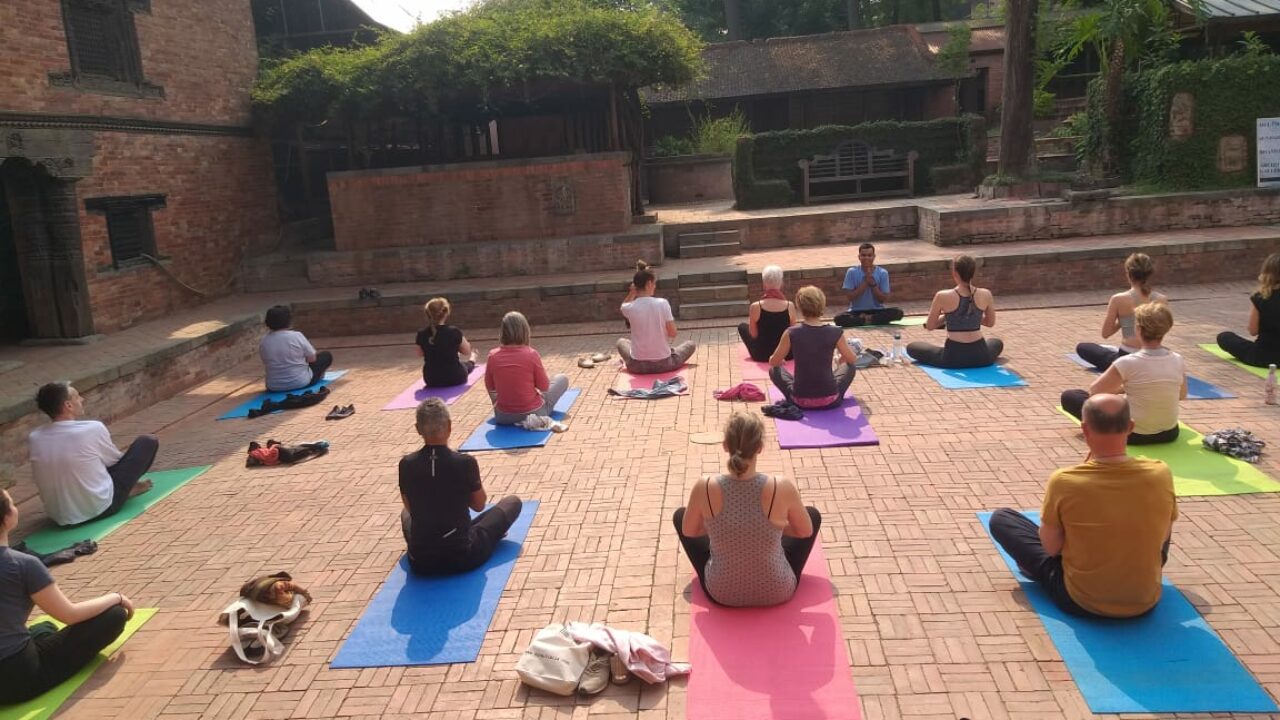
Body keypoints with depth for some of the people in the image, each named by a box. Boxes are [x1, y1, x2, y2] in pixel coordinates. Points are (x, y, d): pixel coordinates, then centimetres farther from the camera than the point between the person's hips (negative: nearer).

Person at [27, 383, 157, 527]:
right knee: (148, 442, 6)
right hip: (100, 508, -5)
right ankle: (128, 488, 24)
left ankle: (127, 487, 33)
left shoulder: (33, 438, -5)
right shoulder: (92, 429, -18)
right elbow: (114, 460, 0)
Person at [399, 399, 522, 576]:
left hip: (420, 562, 5)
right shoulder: (465, 462, -17)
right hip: (463, 557, -5)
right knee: (513, 501, 17)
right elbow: (479, 504, 1)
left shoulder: (406, 464, -8)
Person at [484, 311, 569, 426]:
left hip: (503, 417, 1)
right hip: (533, 413, -1)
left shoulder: (493, 355, -11)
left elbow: (490, 388, 1)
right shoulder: (531, 354, -19)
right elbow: (544, 387, -9)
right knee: (562, 379, 17)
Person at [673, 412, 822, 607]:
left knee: (680, 515, 23)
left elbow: (688, 531, -1)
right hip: (777, 592, 0)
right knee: (813, 515, 23)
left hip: (720, 593, 1)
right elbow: (806, 531, -4)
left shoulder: (704, 488, -22)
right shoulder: (783, 488, -24)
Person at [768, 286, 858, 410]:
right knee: (849, 366, 27)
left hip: (800, 401, -1)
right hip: (830, 401, 1)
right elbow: (853, 359, 9)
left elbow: (773, 363, 4)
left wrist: (779, 361, 29)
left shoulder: (792, 333, -11)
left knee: (774, 370, 26)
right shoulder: (835, 332, -9)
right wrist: (841, 356, 33)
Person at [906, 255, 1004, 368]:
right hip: (980, 356, 3)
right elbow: (990, 322, 13)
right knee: (997, 343, 39)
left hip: (953, 357, -3)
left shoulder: (943, 296, -12)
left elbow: (929, 326, 1)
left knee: (911, 347, 19)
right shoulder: (985, 295, -4)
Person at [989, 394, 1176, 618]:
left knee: (1000, 518, 11)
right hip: (1146, 600, 3)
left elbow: (1051, 547, -8)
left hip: (1080, 601, -3)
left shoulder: (1064, 481, -24)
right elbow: (1163, 536, 2)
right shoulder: (1160, 475, -15)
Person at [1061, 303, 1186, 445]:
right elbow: (1182, 394, 13)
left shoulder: (1128, 363, -21)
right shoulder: (1178, 361, -7)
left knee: (1068, 396, 5)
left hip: (1134, 434, -6)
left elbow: (1094, 391, -9)